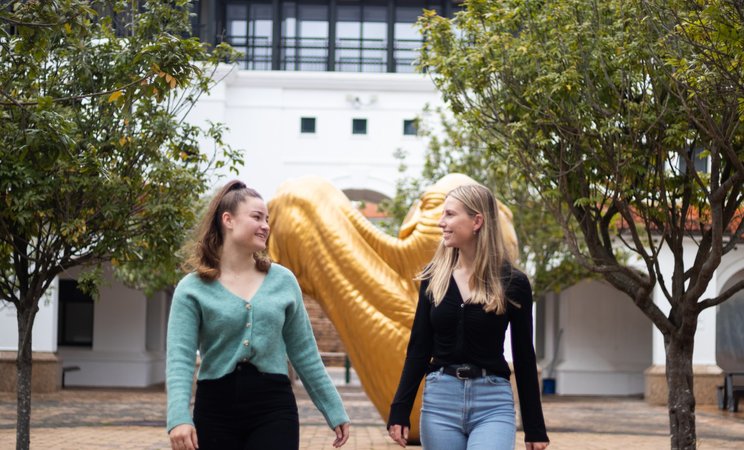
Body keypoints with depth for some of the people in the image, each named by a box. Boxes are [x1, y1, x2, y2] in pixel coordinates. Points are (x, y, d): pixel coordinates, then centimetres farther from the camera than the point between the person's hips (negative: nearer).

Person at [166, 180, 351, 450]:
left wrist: (334, 410, 11)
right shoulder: (193, 288, -2)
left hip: (274, 409, 1)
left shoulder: (283, 280, 7)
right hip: (216, 410, -1)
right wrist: (179, 417, -27)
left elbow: (304, 353, 12)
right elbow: (179, 357, -12)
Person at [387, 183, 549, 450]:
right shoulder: (434, 278, 5)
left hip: (493, 402, -3)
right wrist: (400, 410, -1)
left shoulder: (512, 283, -2)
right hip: (440, 400, 3)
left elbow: (524, 358, 3)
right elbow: (419, 348, 7)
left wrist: (534, 428, 4)